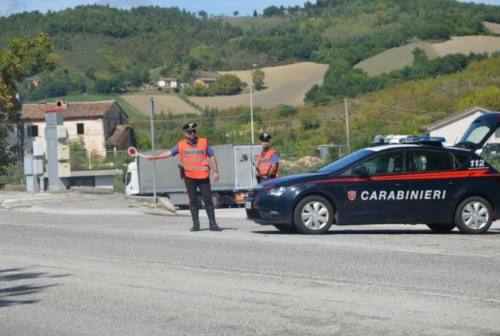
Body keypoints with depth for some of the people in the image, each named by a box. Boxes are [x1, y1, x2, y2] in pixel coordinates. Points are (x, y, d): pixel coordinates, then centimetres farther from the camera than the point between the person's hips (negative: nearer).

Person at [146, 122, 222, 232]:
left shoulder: (204, 142, 3)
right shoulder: (181, 145, 7)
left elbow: (212, 157, 5)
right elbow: (168, 153, 10)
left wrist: (215, 171, -2)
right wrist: (153, 157, 5)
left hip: (203, 176, -2)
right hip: (189, 177, 2)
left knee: (208, 200, -3)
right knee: (193, 201, 6)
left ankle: (213, 224, 1)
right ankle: (196, 224, 11)